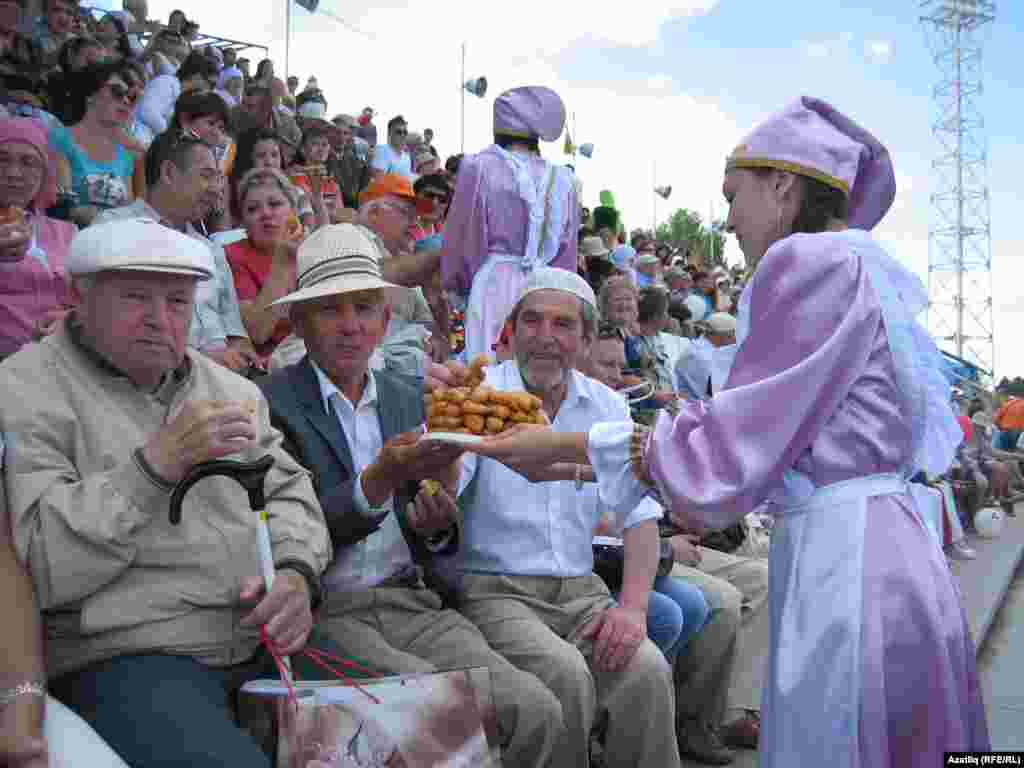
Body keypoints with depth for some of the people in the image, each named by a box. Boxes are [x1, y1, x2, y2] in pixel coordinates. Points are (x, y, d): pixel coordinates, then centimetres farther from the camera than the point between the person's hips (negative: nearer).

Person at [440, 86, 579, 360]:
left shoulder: (479, 167, -2)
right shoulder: (562, 180, 6)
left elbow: (460, 236, 3)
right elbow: (567, 254, 11)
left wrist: (453, 284, 17)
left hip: (493, 282, -3)